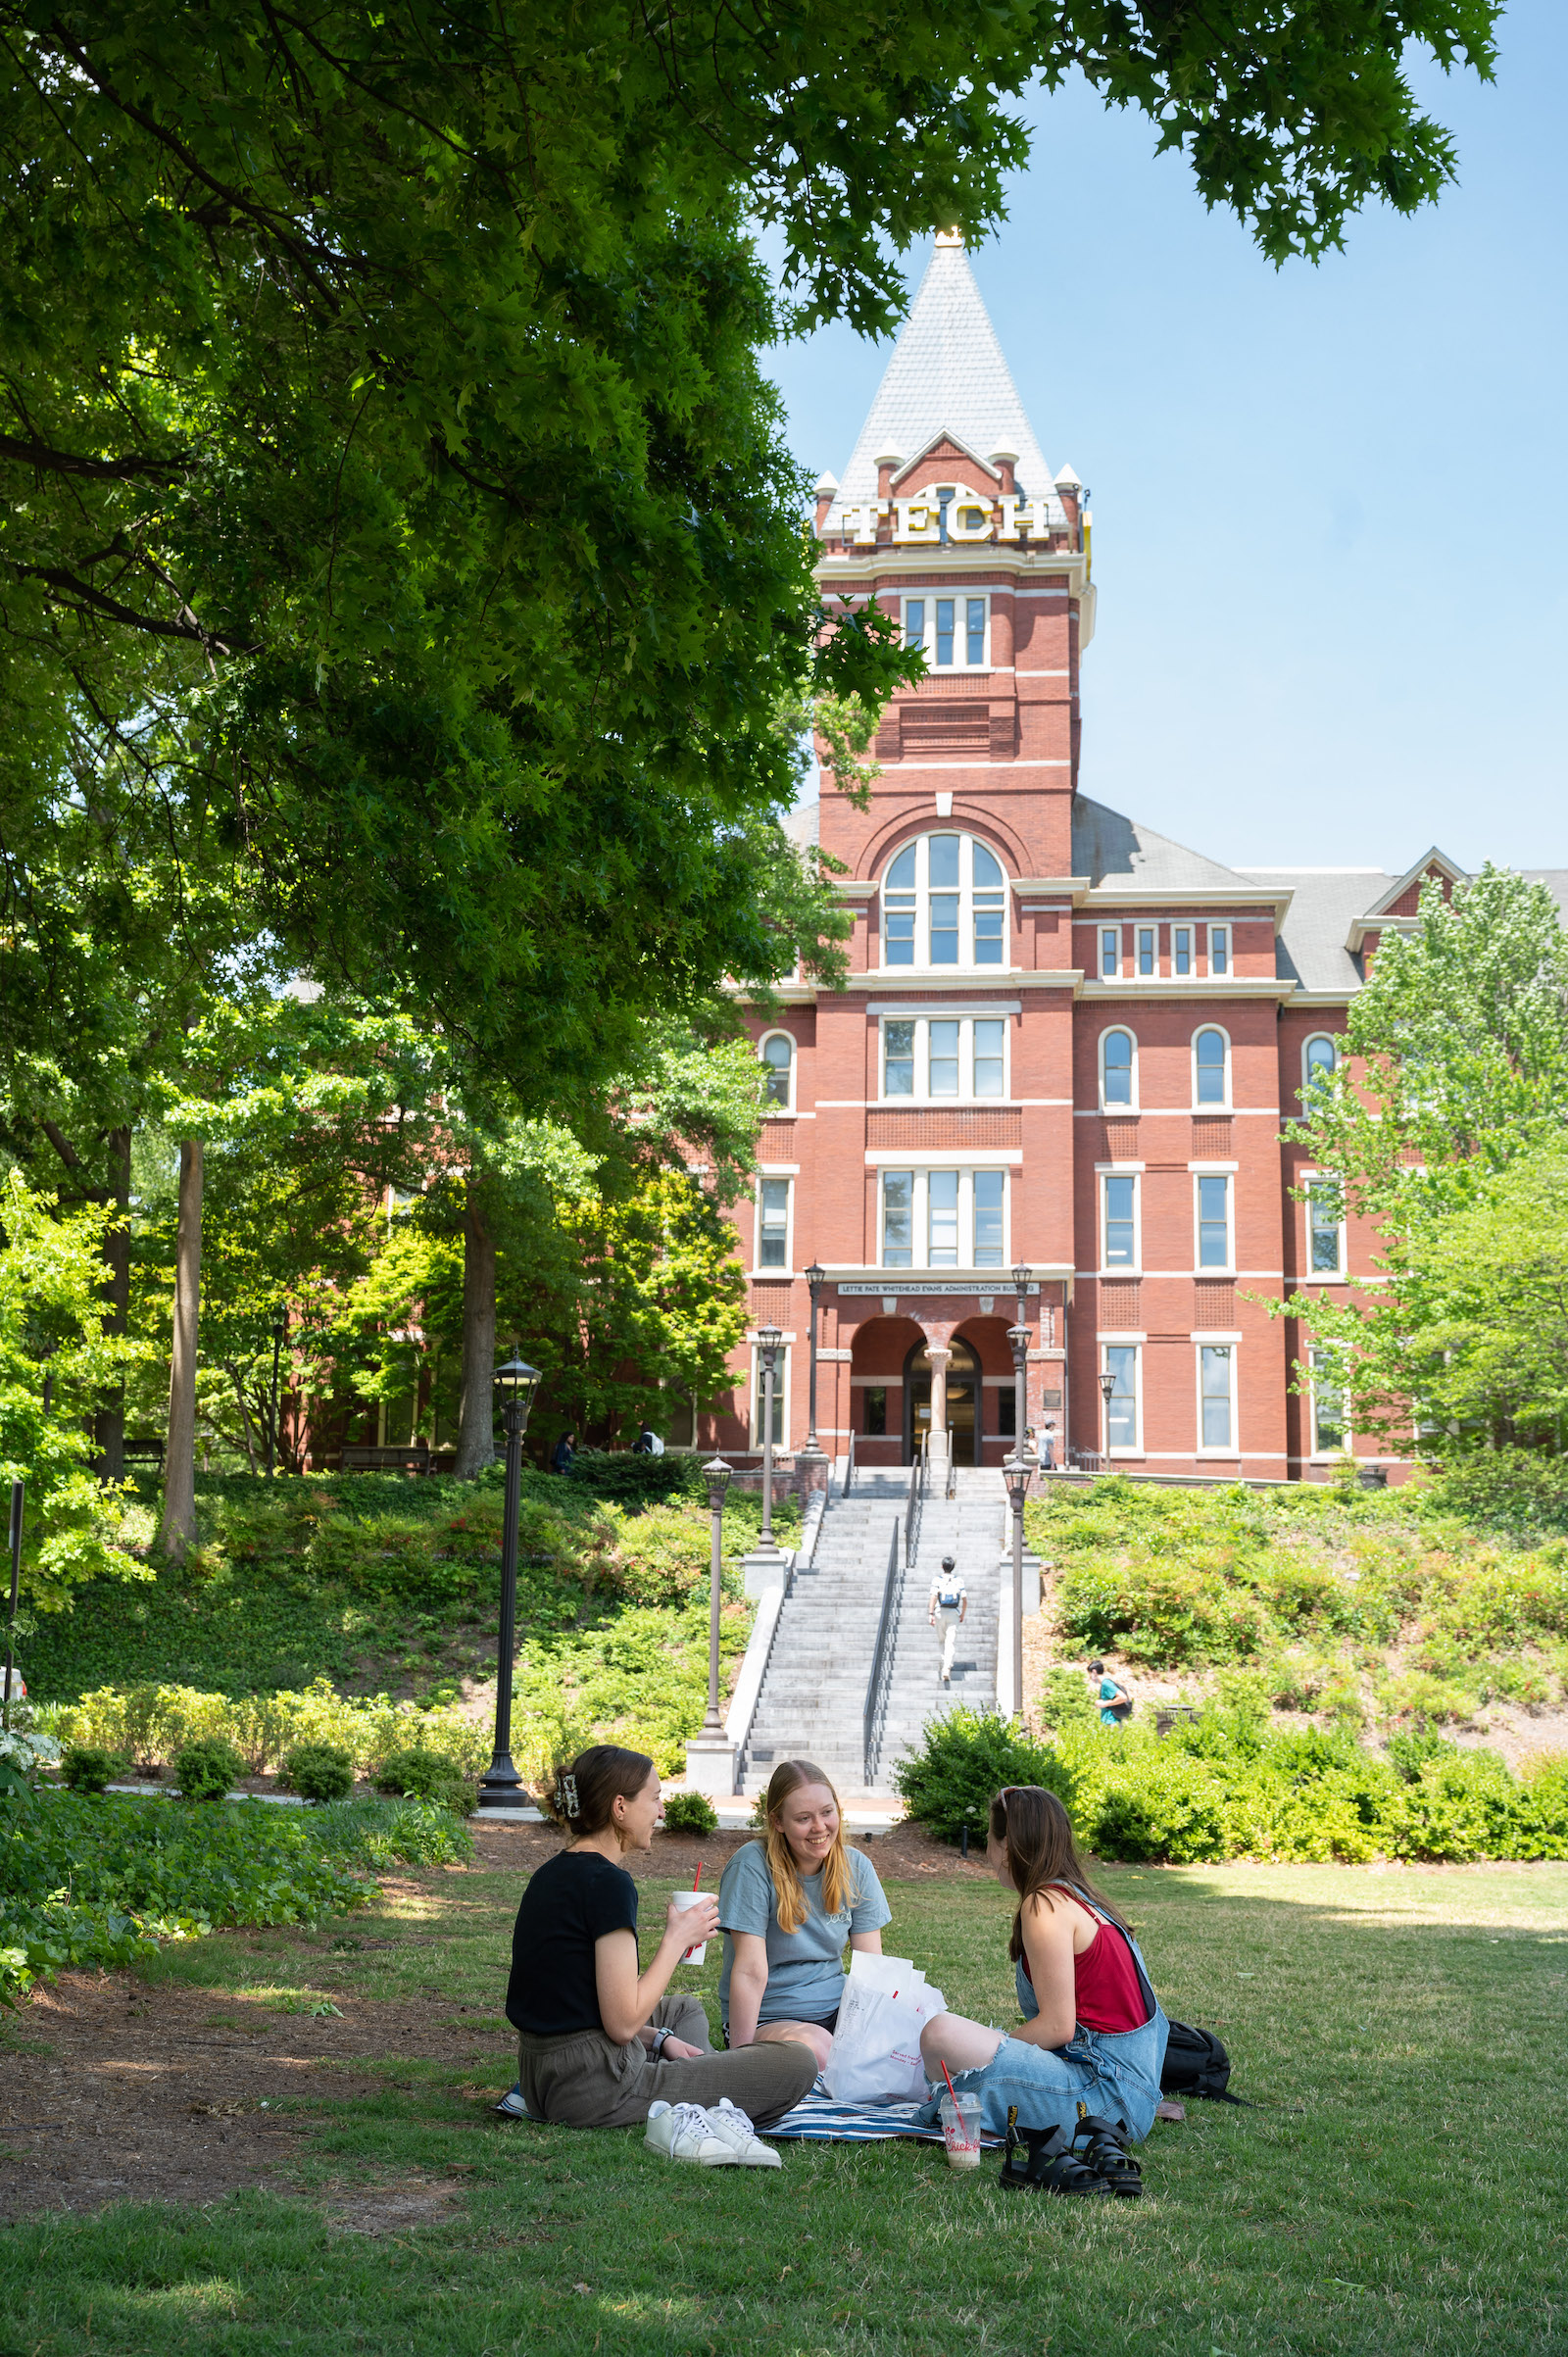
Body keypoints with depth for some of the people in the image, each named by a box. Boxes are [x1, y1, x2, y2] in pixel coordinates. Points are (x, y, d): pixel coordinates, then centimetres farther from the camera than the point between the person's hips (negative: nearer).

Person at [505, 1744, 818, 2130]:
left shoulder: (554, 1873, 11)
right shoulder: (607, 1882, -18)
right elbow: (622, 2023, -19)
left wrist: (658, 2037, 10)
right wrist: (677, 1938, -9)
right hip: (593, 2090, -10)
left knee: (685, 2009, 36)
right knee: (798, 2066, -9)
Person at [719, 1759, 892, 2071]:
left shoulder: (856, 1868, 3)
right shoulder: (752, 1866, -13)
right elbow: (751, 1972, -17)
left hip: (835, 2010, 4)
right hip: (768, 2018, -4)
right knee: (812, 2045, -37)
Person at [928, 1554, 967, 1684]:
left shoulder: (937, 1580, -5)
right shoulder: (959, 1581, 1)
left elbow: (933, 1596, -17)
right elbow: (965, 1600, 0)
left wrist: (931, 1614, -18)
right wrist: (963, 1615, 14)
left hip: (940, 1611, 0)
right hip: (954, 1613, 0)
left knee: (942, 1640, 22)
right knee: (950, 1642, -7)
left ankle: (946, 1664, 32)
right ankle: (947, 1668, -23)